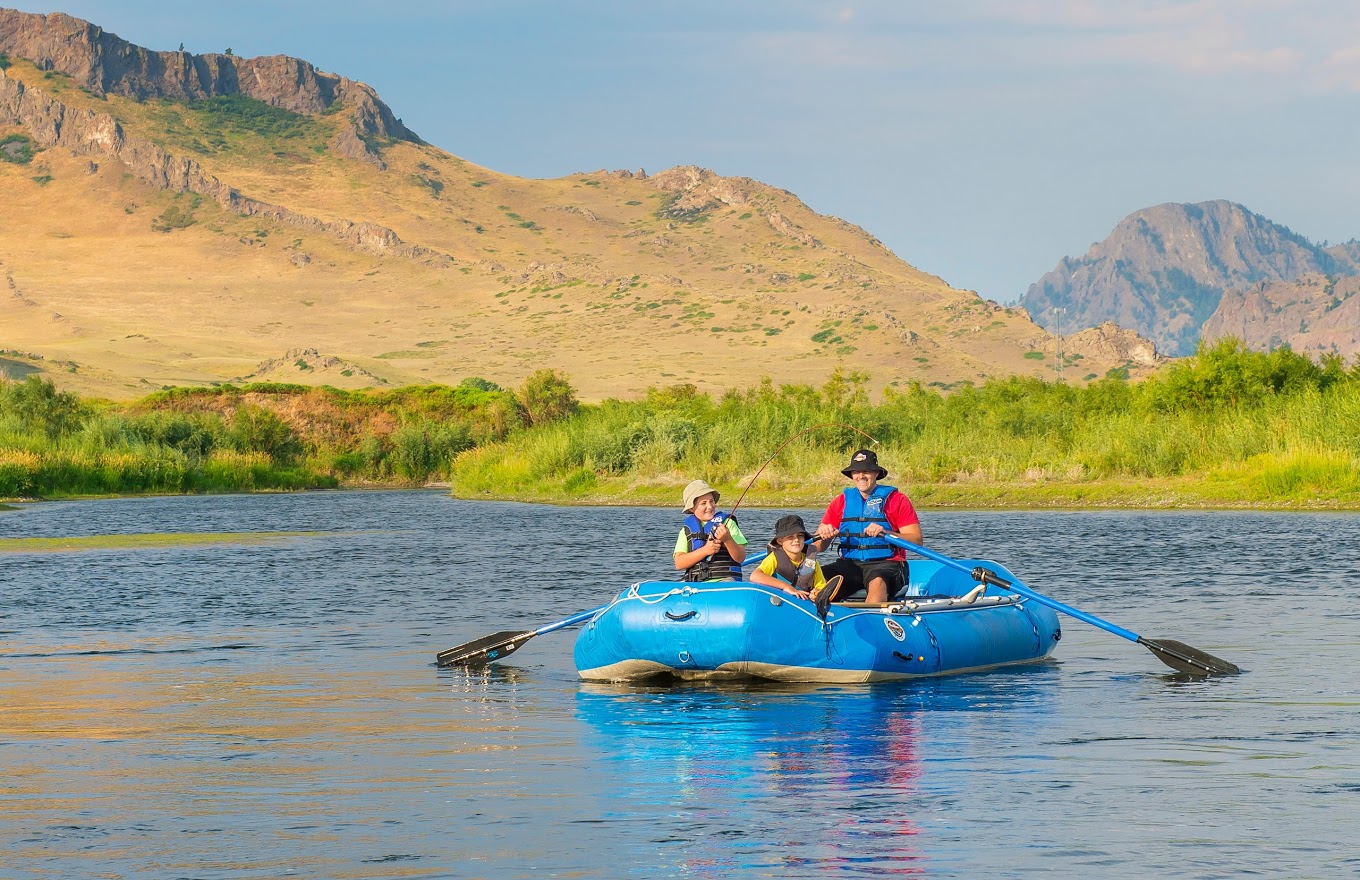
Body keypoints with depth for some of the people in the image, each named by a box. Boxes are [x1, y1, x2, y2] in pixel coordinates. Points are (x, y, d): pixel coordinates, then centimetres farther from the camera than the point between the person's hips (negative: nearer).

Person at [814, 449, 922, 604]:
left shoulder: (897, 500, 5)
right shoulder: (841, 501, 15)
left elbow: (917, 540, -5)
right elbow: (819, 547, 12)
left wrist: (885, 533, -21)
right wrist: (823, 534, -13)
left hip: (887, 563, -5)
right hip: (850, 564, 5)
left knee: (878, 582, -41)